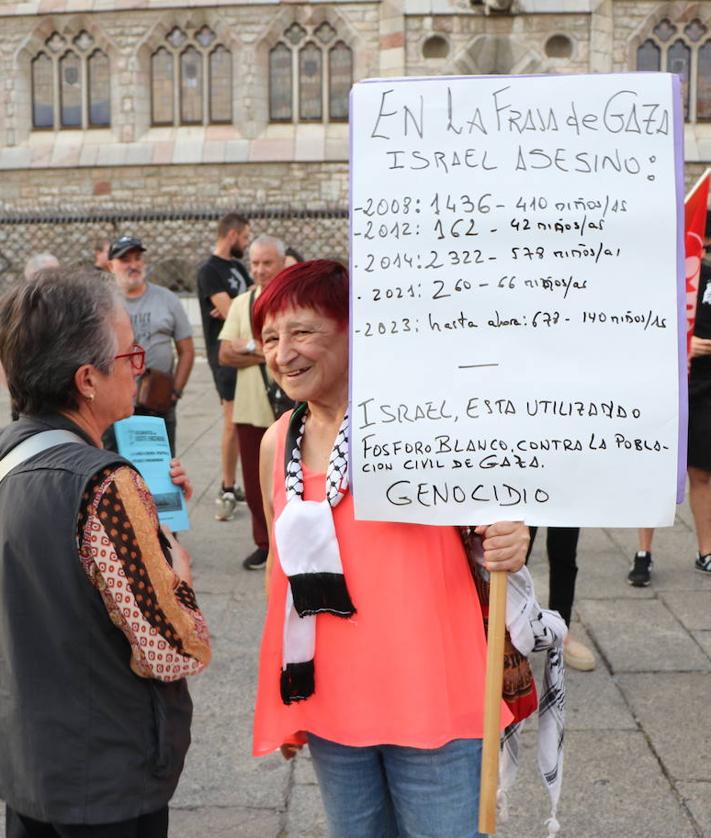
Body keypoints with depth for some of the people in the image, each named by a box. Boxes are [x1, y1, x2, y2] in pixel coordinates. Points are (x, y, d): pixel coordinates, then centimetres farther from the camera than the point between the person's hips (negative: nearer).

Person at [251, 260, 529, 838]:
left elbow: (489, 518, -3)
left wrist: (510, 544, -27)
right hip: (329, 703, 5)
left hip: (430, 701, -5)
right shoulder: (277, 443, 4)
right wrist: (281, 700, 21)